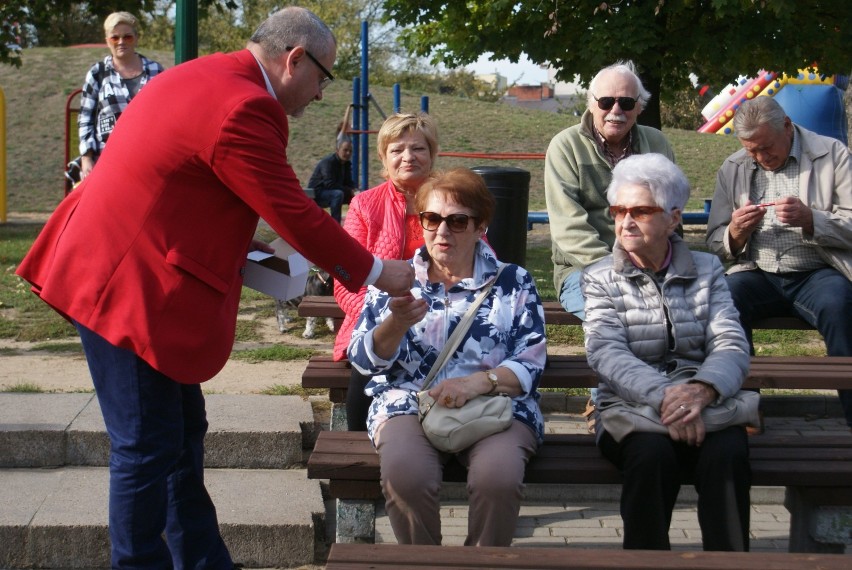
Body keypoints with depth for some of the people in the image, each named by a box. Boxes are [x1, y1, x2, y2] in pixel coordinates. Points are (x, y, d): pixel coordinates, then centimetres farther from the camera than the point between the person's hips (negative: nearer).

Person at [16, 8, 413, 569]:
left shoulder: (207, 77, 11)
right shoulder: (241, 109, -20)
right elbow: (297, 216, -17)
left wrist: (245, 247, 12)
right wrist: (376, 271, -5)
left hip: (126, 275, 11)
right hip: (133, 289, -11)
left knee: (184, 433, 16)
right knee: (148, 449, -1)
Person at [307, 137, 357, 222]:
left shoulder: (347, 163, 6)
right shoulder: (328, 162, -21)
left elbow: (348, 182, 9)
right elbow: (330, 184, -30)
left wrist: (354, 189, -14)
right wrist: (349, 190, -27)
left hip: (329, 192, 9)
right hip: (317, 193, -9)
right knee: (338, 194, -35)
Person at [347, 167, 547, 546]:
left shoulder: (514, 283, 13)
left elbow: (531, 366, 3)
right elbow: (363, 358, 6)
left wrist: (480, 381, -16)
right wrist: (397, 323, -15)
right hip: (408, 403, 1)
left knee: (498, 478, -33)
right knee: (406, 477, -33)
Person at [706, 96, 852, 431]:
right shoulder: (732, 169, 12)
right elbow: (715, 244, 15)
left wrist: (810, 220, -22)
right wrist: (735, 233, -9)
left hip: (818, 274, -2)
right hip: (758, 275, 3)